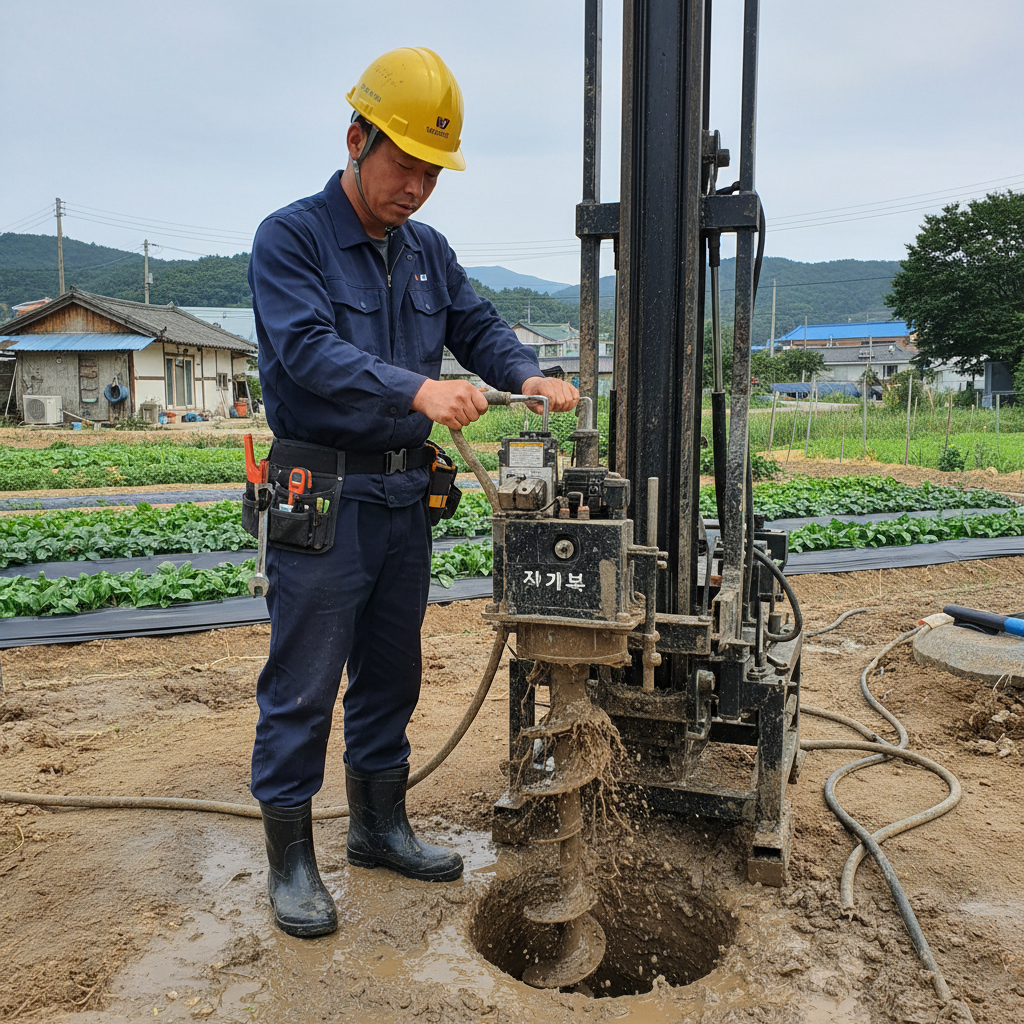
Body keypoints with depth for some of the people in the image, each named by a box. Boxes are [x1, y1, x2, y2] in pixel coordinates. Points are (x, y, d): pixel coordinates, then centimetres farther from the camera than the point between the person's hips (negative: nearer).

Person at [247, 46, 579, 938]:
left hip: (405, 493, 7)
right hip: (321, 499, -6)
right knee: (303, 684, 1)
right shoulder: (290, 238, -7)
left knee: (390, 671, 16)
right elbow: (309, 349, -21)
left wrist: (527, 375, -11)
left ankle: (380, 824, 33)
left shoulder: (429, 252, 14)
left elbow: (478, 327, 11)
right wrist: (416, 390, -35)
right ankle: (290, 857, 18)